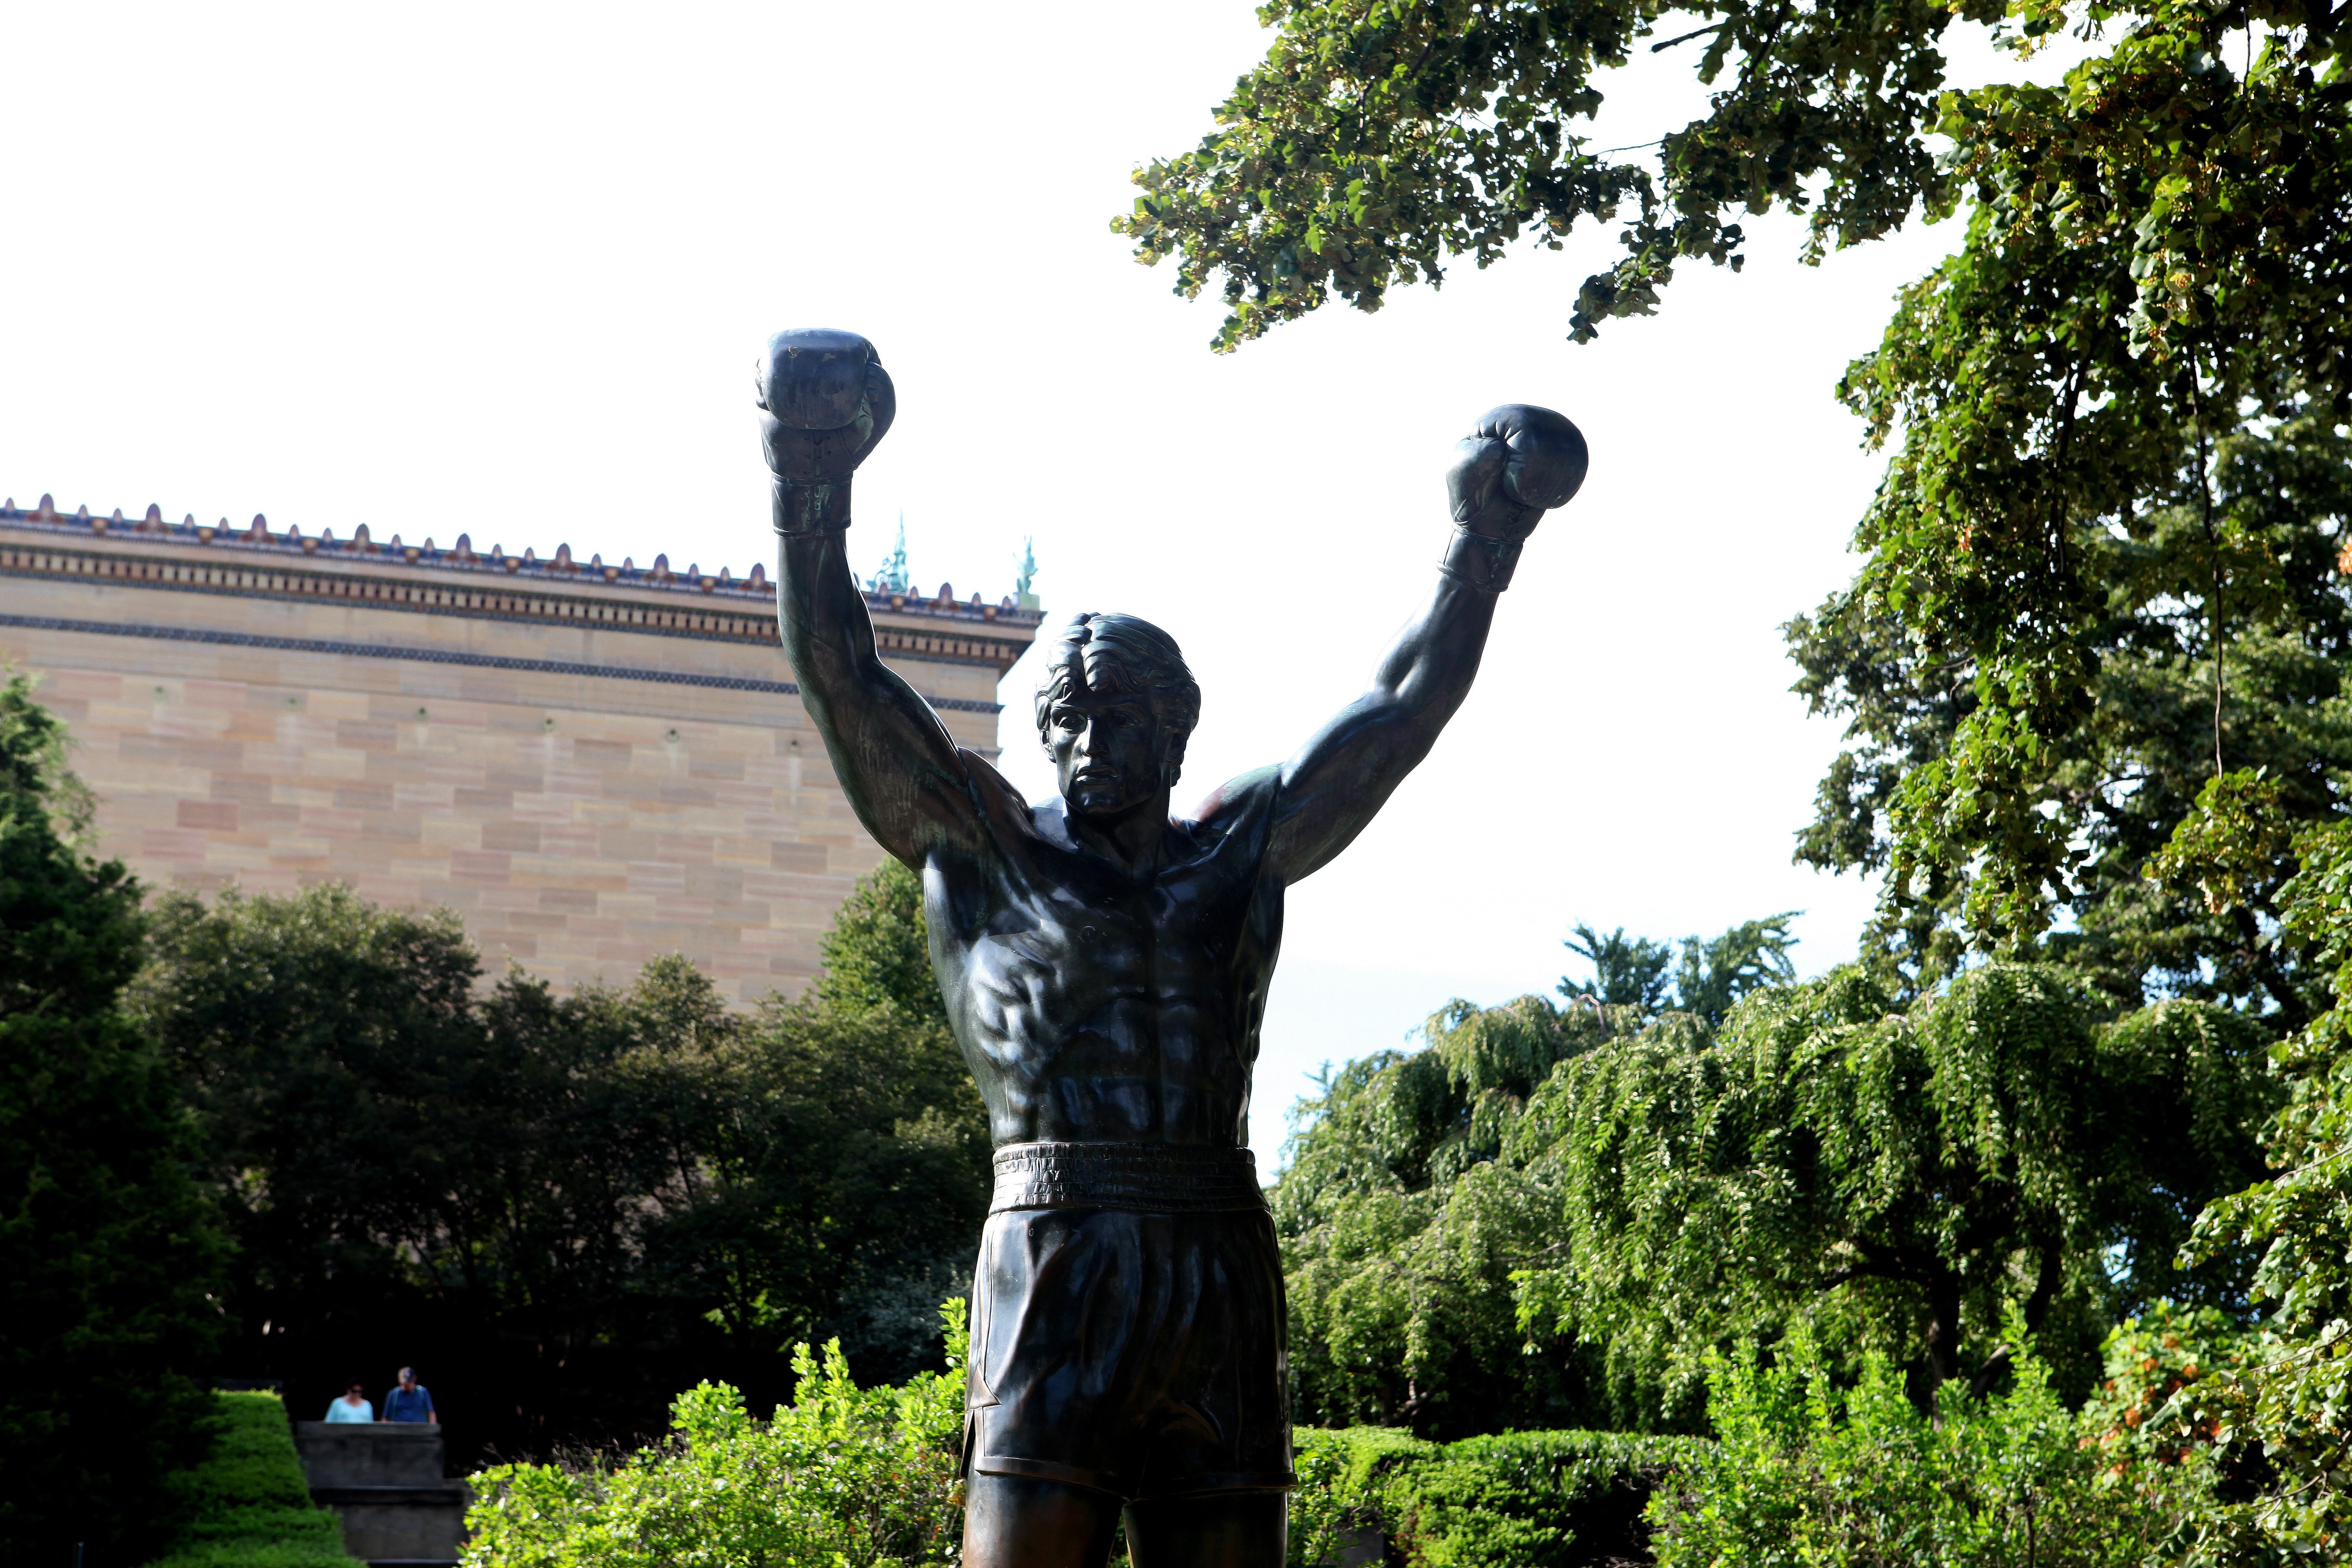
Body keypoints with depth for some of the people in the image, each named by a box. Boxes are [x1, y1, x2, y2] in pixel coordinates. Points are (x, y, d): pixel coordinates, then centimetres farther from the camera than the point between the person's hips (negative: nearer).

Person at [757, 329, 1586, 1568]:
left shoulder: (1241, 849, 17)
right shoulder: (979, 848, 11)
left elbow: (1405, 708, 15)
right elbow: (842, 682, 2)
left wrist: (1483, 541, 8)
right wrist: (809, 504, -10)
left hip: (1222, 1280, 3)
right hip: (1051, 1266, -3)